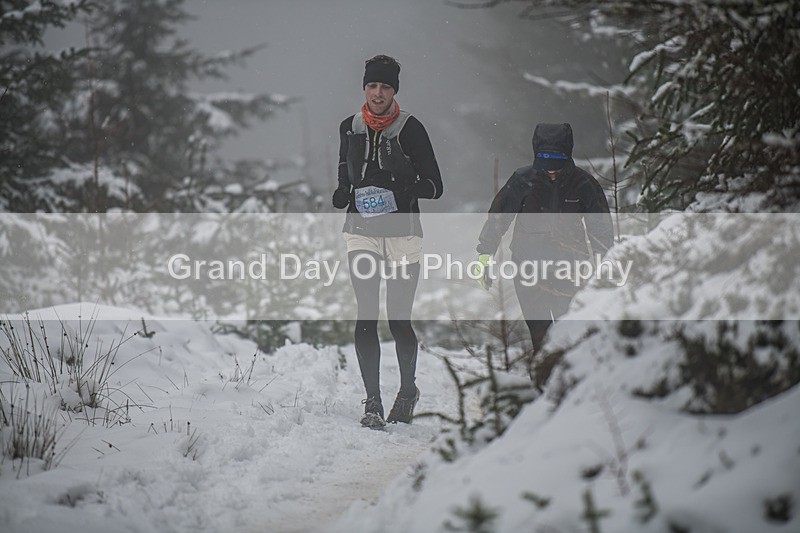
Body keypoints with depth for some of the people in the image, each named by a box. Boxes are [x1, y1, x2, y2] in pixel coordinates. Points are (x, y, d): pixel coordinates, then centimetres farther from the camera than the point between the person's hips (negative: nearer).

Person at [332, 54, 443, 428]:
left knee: (399, 319, 1)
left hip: (403, 233, -2)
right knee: (366, 317, -9)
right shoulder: (350, 129, 9)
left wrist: (405, 187, -21)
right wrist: (342, 195, -1)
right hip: (361, 232, 2)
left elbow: (434, 186, -1)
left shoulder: (410, 129, -3)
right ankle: (372, 403, -7)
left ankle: (408, 390, 25)